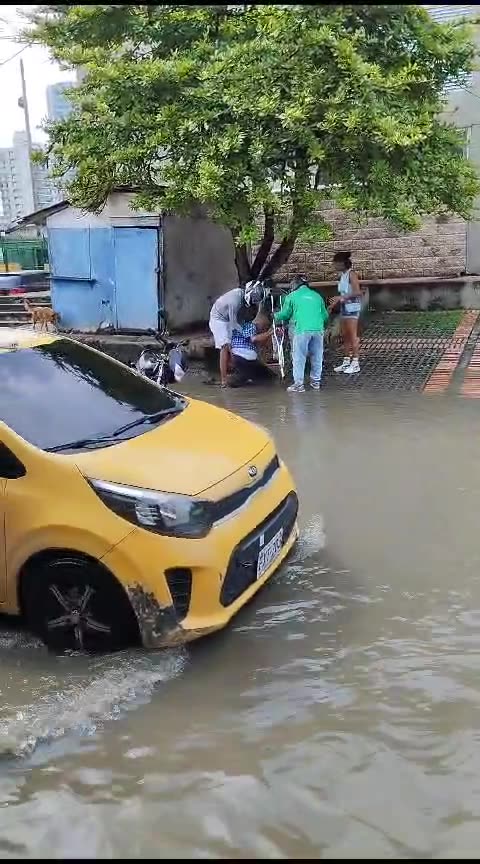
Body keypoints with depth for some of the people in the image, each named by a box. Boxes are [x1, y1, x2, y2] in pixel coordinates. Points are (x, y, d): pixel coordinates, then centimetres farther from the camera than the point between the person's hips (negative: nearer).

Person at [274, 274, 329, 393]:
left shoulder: (292, 296, 8)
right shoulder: (317, 296, 18)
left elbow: (285, 314, 12)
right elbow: (325, 316, 19)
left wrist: (276, 316, 33)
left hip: (302, 330, -4)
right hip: (318, 330, 4)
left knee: (299, 358, 1)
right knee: (317, 357, 14)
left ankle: (298, 384, -1)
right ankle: (316, 381, 21)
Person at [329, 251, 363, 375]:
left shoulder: (351, 274, -12)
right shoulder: (342, 275, 13)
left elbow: (357, 292, -19)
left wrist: (342, 297, -25)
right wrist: (334, 303, 12)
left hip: (352, 307, -9)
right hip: (344, 307, 9)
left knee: (353, 335, -6)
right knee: (345, 335, 10)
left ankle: (355, 364, -3)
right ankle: (346, 362, 17)